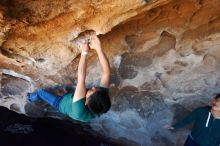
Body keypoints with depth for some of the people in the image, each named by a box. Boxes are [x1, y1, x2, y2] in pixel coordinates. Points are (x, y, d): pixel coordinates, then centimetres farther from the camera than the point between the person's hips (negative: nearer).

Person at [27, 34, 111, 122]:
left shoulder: (80, 111, -53)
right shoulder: (102, 98, -41)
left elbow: (81, 79, -55)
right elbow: (106, 73, -46)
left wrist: (84, 52, -50)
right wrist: (98, 48, -56)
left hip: (61, 103, -3)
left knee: (41, 92, 17)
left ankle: (32, 98, 48)